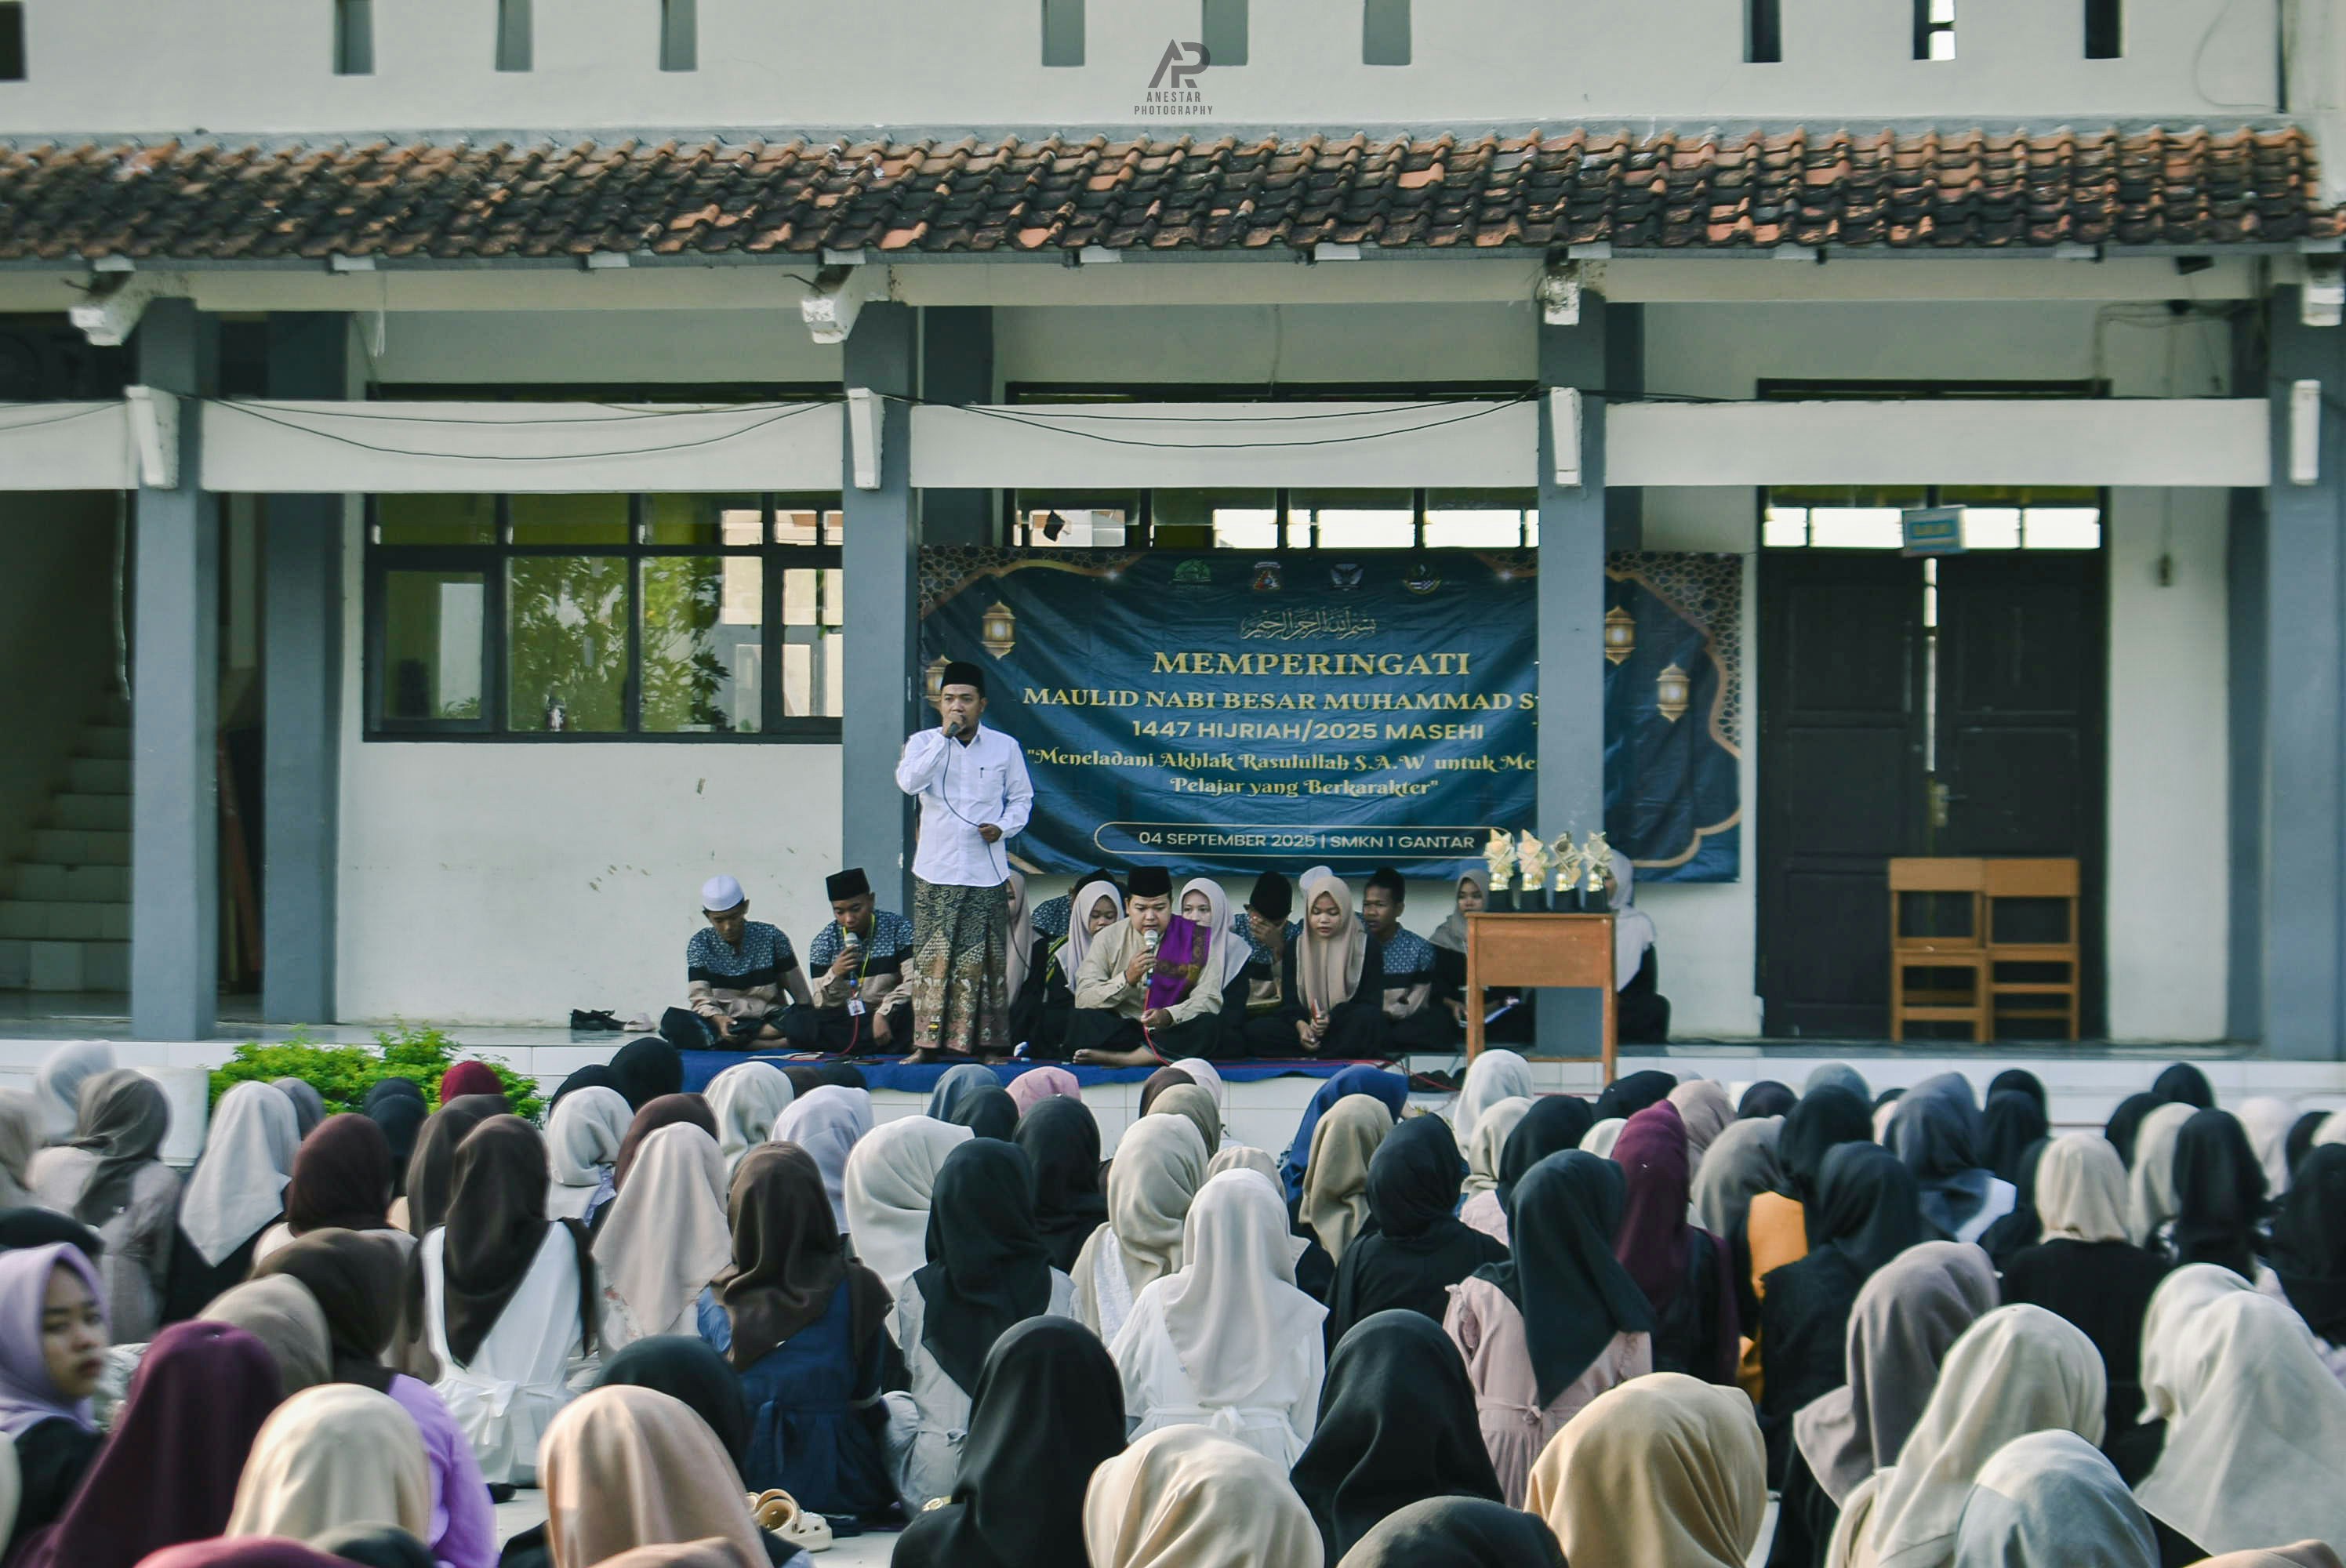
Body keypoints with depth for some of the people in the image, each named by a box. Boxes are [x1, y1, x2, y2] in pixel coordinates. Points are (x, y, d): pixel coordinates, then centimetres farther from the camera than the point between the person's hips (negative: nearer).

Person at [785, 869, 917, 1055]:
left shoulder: (898, 928, -4)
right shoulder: (824, 942, 1)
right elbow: (822, 1005, -2)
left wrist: (883, 1013, -25)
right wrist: (835, 975, -23)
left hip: (888, 1016, -2)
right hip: (843, 1019, 2)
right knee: (793, 1022, -25)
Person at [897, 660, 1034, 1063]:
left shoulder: (1005, 747, 6)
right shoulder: (923, 743, 5)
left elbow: (1021, 798, 13)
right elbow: (909, 782, -15)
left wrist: (1003, 827, -7)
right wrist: (945, 735, -17)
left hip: (987, 874, 0)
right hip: (936, 873, 0)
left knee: (984, 960, 0)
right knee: (933, 956, -2)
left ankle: (987, 1042, 5)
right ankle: (930, 1041, 1)